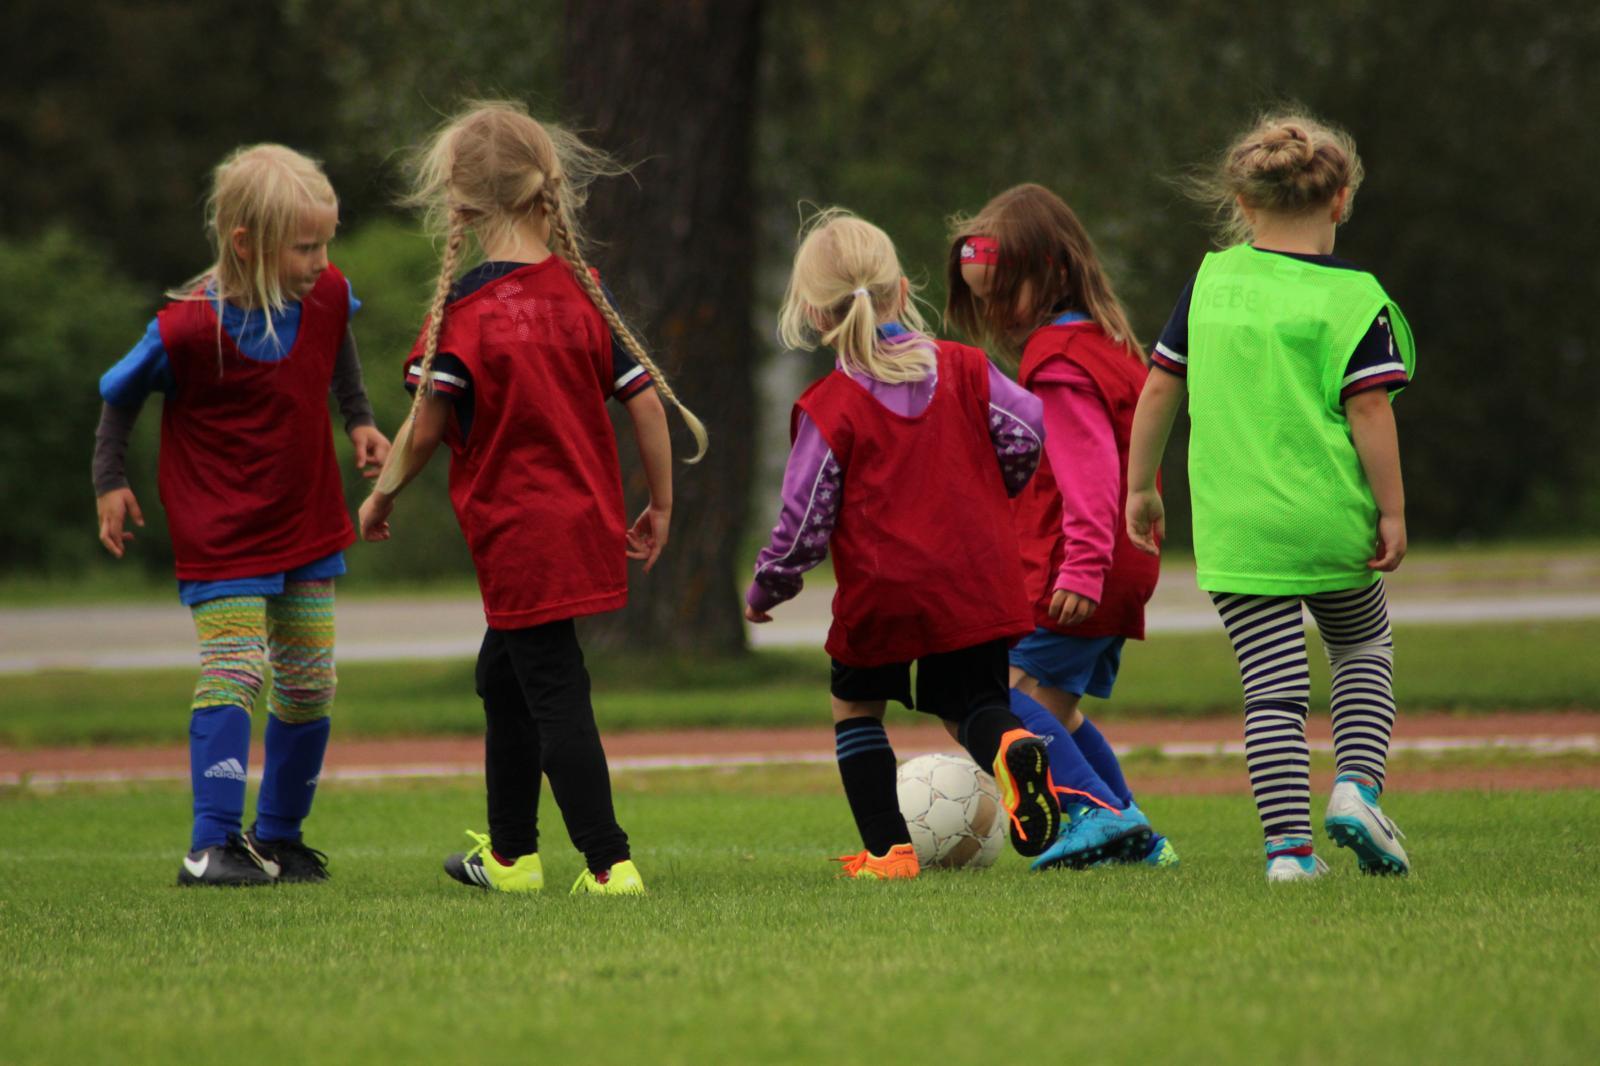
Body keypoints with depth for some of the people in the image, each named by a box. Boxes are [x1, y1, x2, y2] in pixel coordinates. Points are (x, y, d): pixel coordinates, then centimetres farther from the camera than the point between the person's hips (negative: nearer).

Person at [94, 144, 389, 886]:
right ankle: (212, 845, -18)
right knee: (233, 675, -18)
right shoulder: (189, 330, -24)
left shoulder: (327, 295, -7)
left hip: (308, 526, 6)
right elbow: (121, 394, -7)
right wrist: (109, 481, -1)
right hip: (223, 540, -6)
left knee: (308, 686, 10)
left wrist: (359, 419, 12)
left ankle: (278, 836, 24)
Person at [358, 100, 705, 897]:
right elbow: (645, 400, 3)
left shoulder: (466, 310, -15)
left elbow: (426, 428, -12)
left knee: (555, 697, -4)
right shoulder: (581, 294, 2)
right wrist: (660, 507, 14)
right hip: (588, 524, 7)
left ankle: (609, 862, -9)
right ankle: (509, 854, 31)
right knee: (505, 679, 23)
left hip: (518, 533, -7)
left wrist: (382, 495, 5)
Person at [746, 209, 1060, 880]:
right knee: (972, 700, 13)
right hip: (976, 584, 3)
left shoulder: (829, 409, -9)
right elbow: (1028, 433, 2)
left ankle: (889, 849, 11)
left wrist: (765, 591, 10)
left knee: (855, 706, 17)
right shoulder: (962, 369, 2)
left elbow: (802, 524, -7)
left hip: (882, 597, -3)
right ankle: (1011, 748, -23)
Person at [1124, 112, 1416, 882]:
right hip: (1331, 521, -1)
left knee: (1273, 688, 2)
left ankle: (1288, 844, -6)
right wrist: (1391, 513, -5)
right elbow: (1369, 411, -11)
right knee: (1364, 649, 23)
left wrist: (1141, 487, 19)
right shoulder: (1353, 299, -5)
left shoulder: (1210, 282, 6)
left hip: (1234, 529, 2)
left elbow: (1159, 389, 9)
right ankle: (1357, 786, 4)